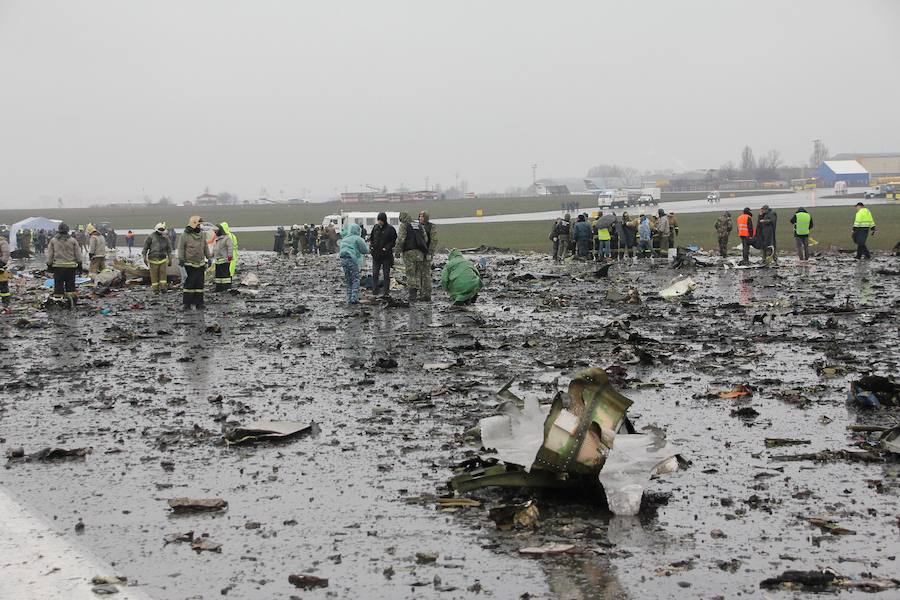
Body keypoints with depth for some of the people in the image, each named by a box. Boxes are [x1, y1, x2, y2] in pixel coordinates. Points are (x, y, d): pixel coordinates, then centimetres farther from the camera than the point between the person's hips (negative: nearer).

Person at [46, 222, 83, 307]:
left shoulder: (53, 241, 0)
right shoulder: (73, 241, 1)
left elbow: (50, 255, 4)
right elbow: (78, 254, 5)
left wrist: (49, 264, 12)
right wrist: (79, 263, 15)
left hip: (58, 266, -1)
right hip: (71, 266, 1)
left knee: (58, 284, 4)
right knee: (70, 284, 7)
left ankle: (58, 297, 2)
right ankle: (72, 299, 2)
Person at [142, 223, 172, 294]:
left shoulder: (165, 238, 7)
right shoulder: (151, 237, -2)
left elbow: (169, 250, 15)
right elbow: (145, 248, 1)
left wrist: (170, 260, 13)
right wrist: (144, 258, -4)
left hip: (163, 259, 2)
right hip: (153, 260, -2)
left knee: (163, 273, -9)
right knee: (154, 275, -1)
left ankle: (163, 288, -6)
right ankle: (155, 289, 7)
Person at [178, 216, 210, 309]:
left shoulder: (202, 235, 9)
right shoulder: (185, 235, -7)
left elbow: (206, 247, 17)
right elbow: (181, 248, -6)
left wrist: (208, 258, 14)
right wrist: (181, 259, -11)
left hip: (200, 263, 5)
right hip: (189, 264, -5)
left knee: (199, 283, 4)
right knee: (189, 282, -4)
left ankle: (198, 302, 8)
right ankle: (187, 302, 3)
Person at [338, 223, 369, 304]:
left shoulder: (344, 239, 18)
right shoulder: (357, 239, -4)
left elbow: (340, 249, 27)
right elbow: (365, 250, -1)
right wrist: (367, 245, 17)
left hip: (343, 260, 7)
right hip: (352, 260, -7)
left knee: (348, 280, 13)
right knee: (355, 280, 0)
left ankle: (349, 299, 12)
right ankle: (354, 298, -9)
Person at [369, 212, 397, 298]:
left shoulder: (390, 229, -8)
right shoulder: (376, 227, 7)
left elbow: (394, 240, -7)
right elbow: (371, 238, 19)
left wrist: (387, 248, -17)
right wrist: (371, 245, 2)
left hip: (386, 255, -4)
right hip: (376, 254, 4)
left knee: (386, 274, 3)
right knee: (375, 274, 4)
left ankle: (386, 292, 9)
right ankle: (374, 291, 9)